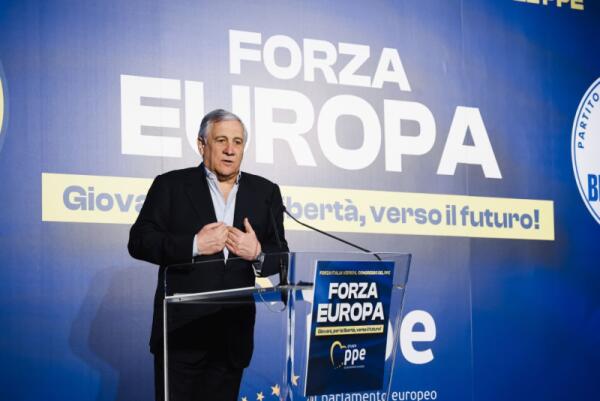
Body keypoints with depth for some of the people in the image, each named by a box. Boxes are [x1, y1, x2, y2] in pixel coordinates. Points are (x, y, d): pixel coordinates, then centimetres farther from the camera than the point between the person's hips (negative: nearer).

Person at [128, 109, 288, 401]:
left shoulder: (265, 192, 11)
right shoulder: (171, 185, 3)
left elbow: (281, 255, 9)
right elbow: (139, 241, -4)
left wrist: (258, 254, -13)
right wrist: (193, 245, -16)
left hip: (234, 333, 3)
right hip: (182, 329, -2)